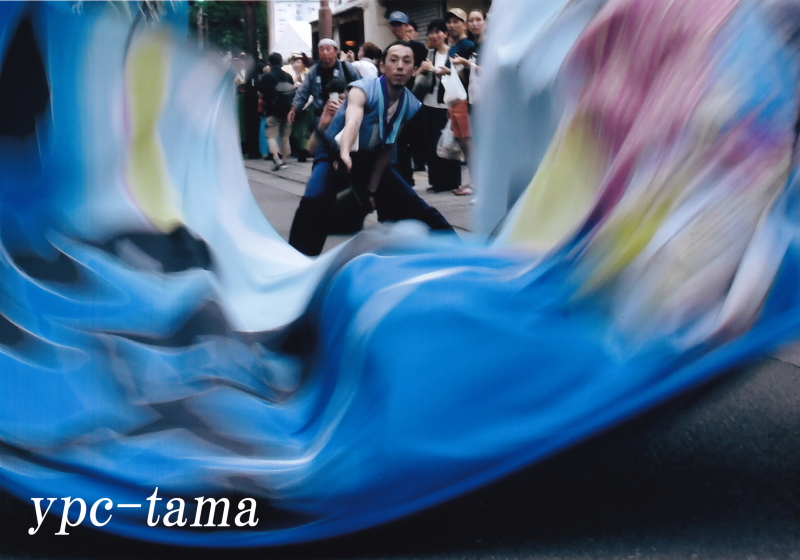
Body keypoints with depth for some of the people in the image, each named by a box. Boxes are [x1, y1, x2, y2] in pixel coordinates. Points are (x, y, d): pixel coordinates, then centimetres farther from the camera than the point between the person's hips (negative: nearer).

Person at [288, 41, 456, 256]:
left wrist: (372, 188, -9)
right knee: (314, 200, -31)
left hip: (370, 157, 5)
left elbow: (387, 149, -4)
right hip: (335, 152, -5)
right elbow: (353, 121, -48)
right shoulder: (363, 90, -27)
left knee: (410, 202, 3)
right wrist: (344, 154, -67)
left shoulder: (411, 106, -12)